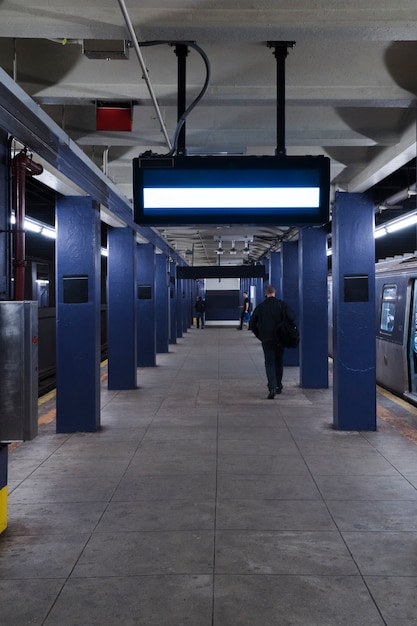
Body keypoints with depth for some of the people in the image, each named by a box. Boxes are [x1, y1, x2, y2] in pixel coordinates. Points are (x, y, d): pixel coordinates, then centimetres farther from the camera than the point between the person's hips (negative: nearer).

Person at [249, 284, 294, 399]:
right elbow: (292, 317, -10)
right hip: (280, 339, 1)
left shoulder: (260, 306, 0)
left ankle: (272, 388, -18)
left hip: (266, 339, -1)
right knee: (278, 363, 17)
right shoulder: (281, 305, -3)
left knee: (269, 363, 0)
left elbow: (252, 323, 3)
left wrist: (259, 335, 11)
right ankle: (278, 386, 27)